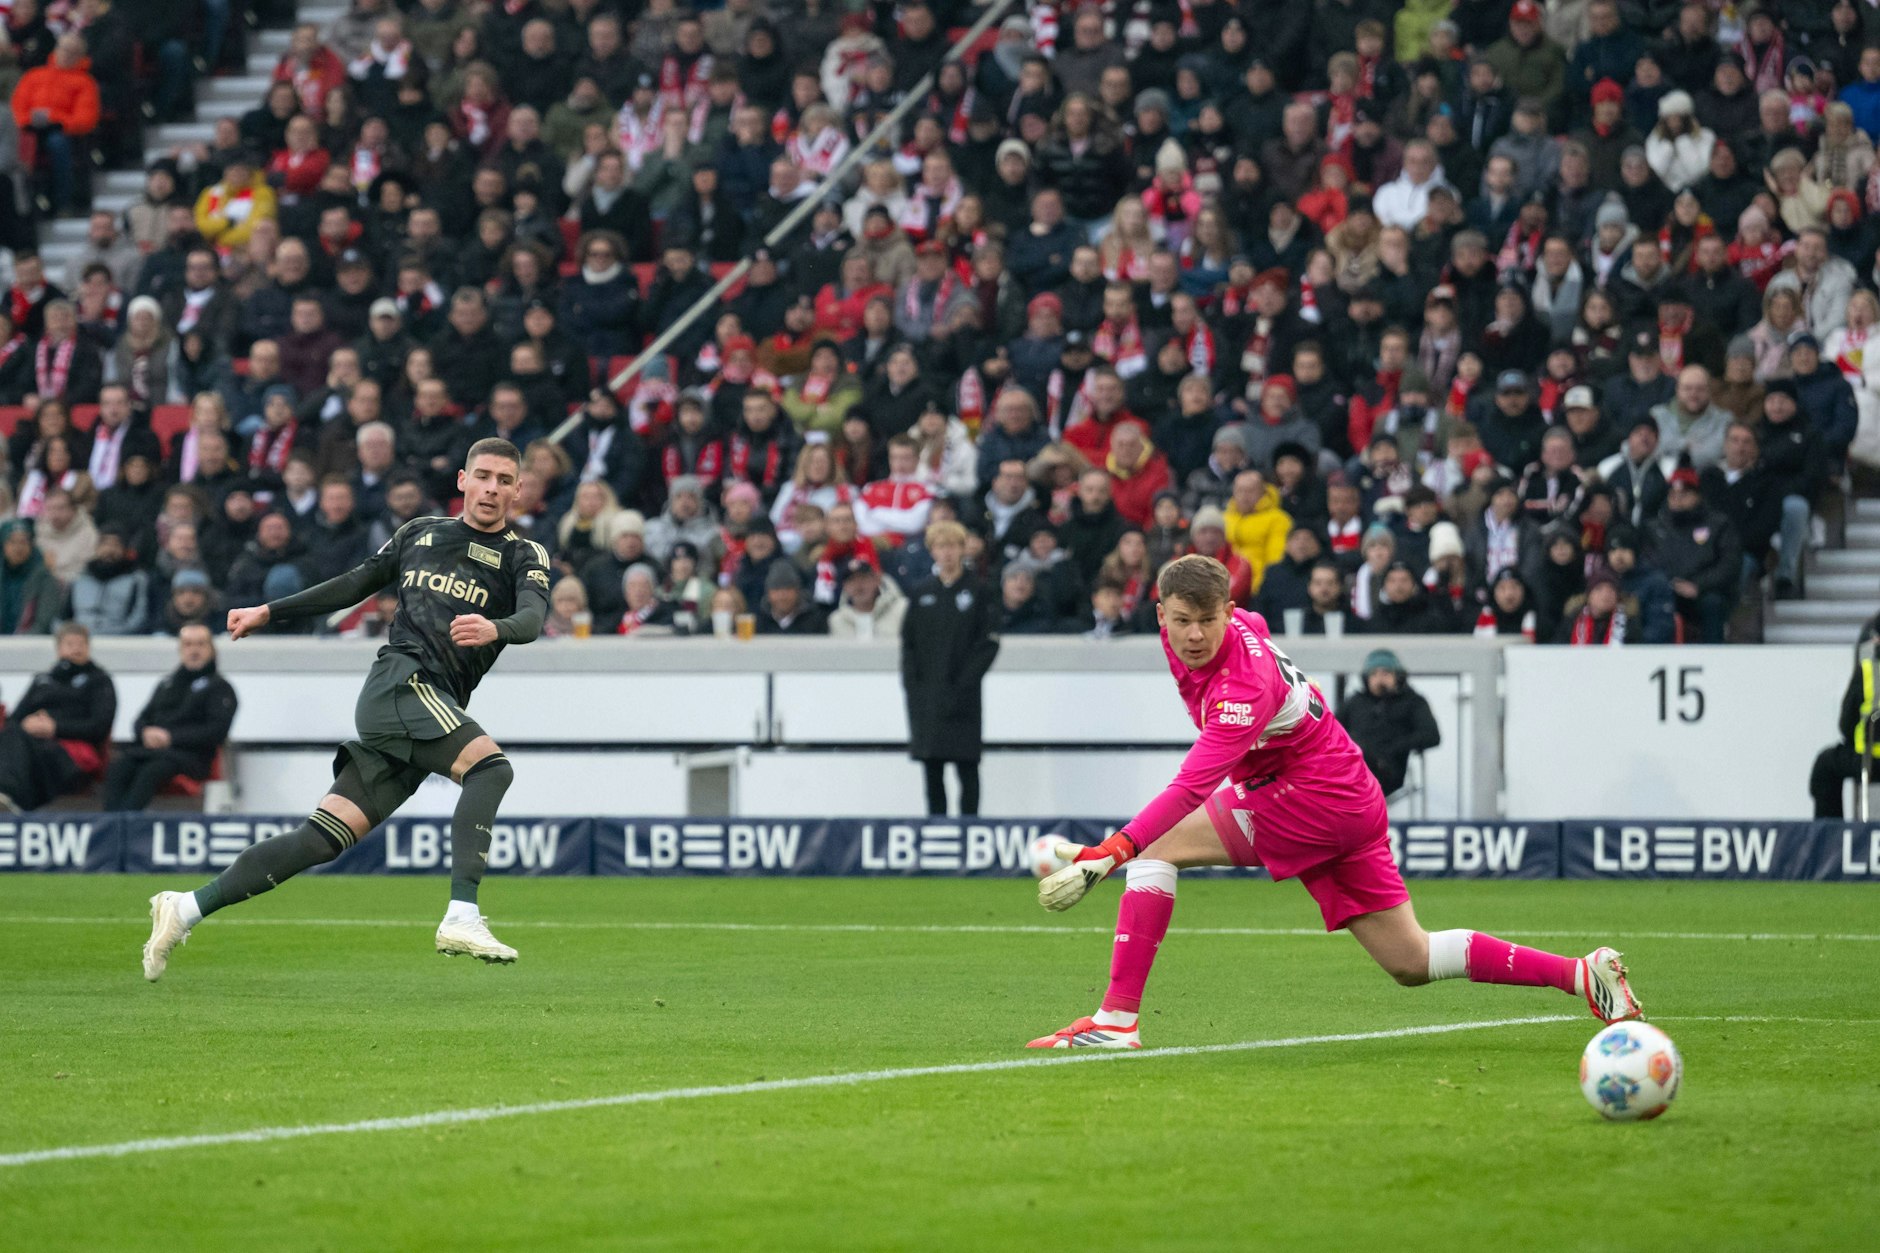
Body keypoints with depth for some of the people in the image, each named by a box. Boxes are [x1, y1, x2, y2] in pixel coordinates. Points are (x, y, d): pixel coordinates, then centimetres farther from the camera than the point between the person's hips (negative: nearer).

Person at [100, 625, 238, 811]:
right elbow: (141, 720, 26)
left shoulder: (219, 686, 9)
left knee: (151, 772, -37)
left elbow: (217, 731, -4)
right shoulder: (168, 683, 27)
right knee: (118, 766, -28)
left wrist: (171, 737, -12)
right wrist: (146, 732, -1)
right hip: (150, 747, 5)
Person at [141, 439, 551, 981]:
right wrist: (269, 612, 27)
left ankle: (187, 908, 2)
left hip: (435, 708, 2)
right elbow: (355, 585, 28)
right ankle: (462, 918, -37)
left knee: (322, 838, -5)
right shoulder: (420, 533, 17)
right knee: (490, 765, -29)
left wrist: (495, 628, -32)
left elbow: (533, 616, -8)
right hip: (398, 680, -2)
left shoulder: (524, 556, 12)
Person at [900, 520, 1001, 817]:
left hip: (961, 695, -3)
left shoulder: (978, 593, 2)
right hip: (925, 695, 3)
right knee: (932, 769, 4)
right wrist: (911, 680, -3)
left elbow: (989, 644, -3)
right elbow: (908, 642, 11)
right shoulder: (919, 594, 11)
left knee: (966, 767, -4)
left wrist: (965, 681, -12)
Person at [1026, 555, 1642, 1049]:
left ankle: (1117, 1019, -17)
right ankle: (1579, 972, 11)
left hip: (1315, 799, -10)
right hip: (1352, 805, 10)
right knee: (1411, 962, 12)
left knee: (1156, 849, -12)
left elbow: (1191, 788, -38)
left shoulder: (1245, 685, -28)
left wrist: (1111, 851, -45)